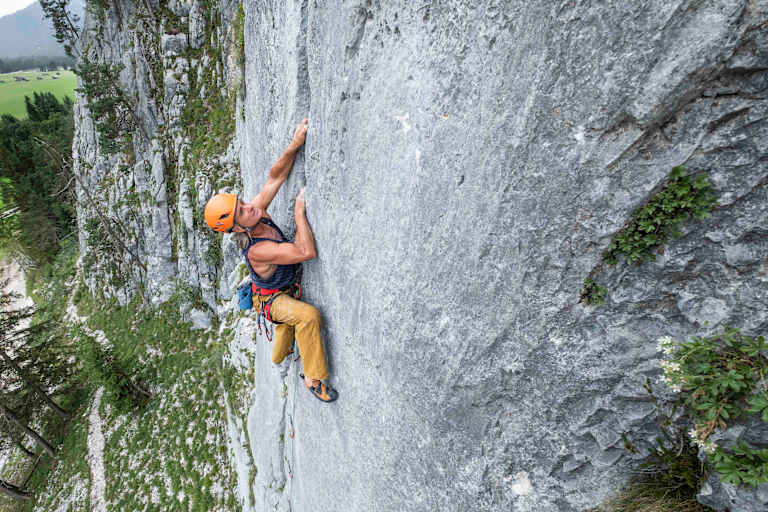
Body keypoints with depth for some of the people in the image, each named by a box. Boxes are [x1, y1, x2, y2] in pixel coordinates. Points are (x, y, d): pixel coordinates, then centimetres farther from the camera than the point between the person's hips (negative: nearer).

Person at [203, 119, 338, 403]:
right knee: (308, 315, -38)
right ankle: (314, 379, -21)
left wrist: (295, 145, -28)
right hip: (270, 300, -8)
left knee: (287, 325, 34)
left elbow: (275, 177, -17)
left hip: (285, 289, 9)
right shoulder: (256, 250, -39)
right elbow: (307, 252, -45)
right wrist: (299, 212, -38)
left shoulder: (257, 211, -18)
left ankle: (279, 356, 70)